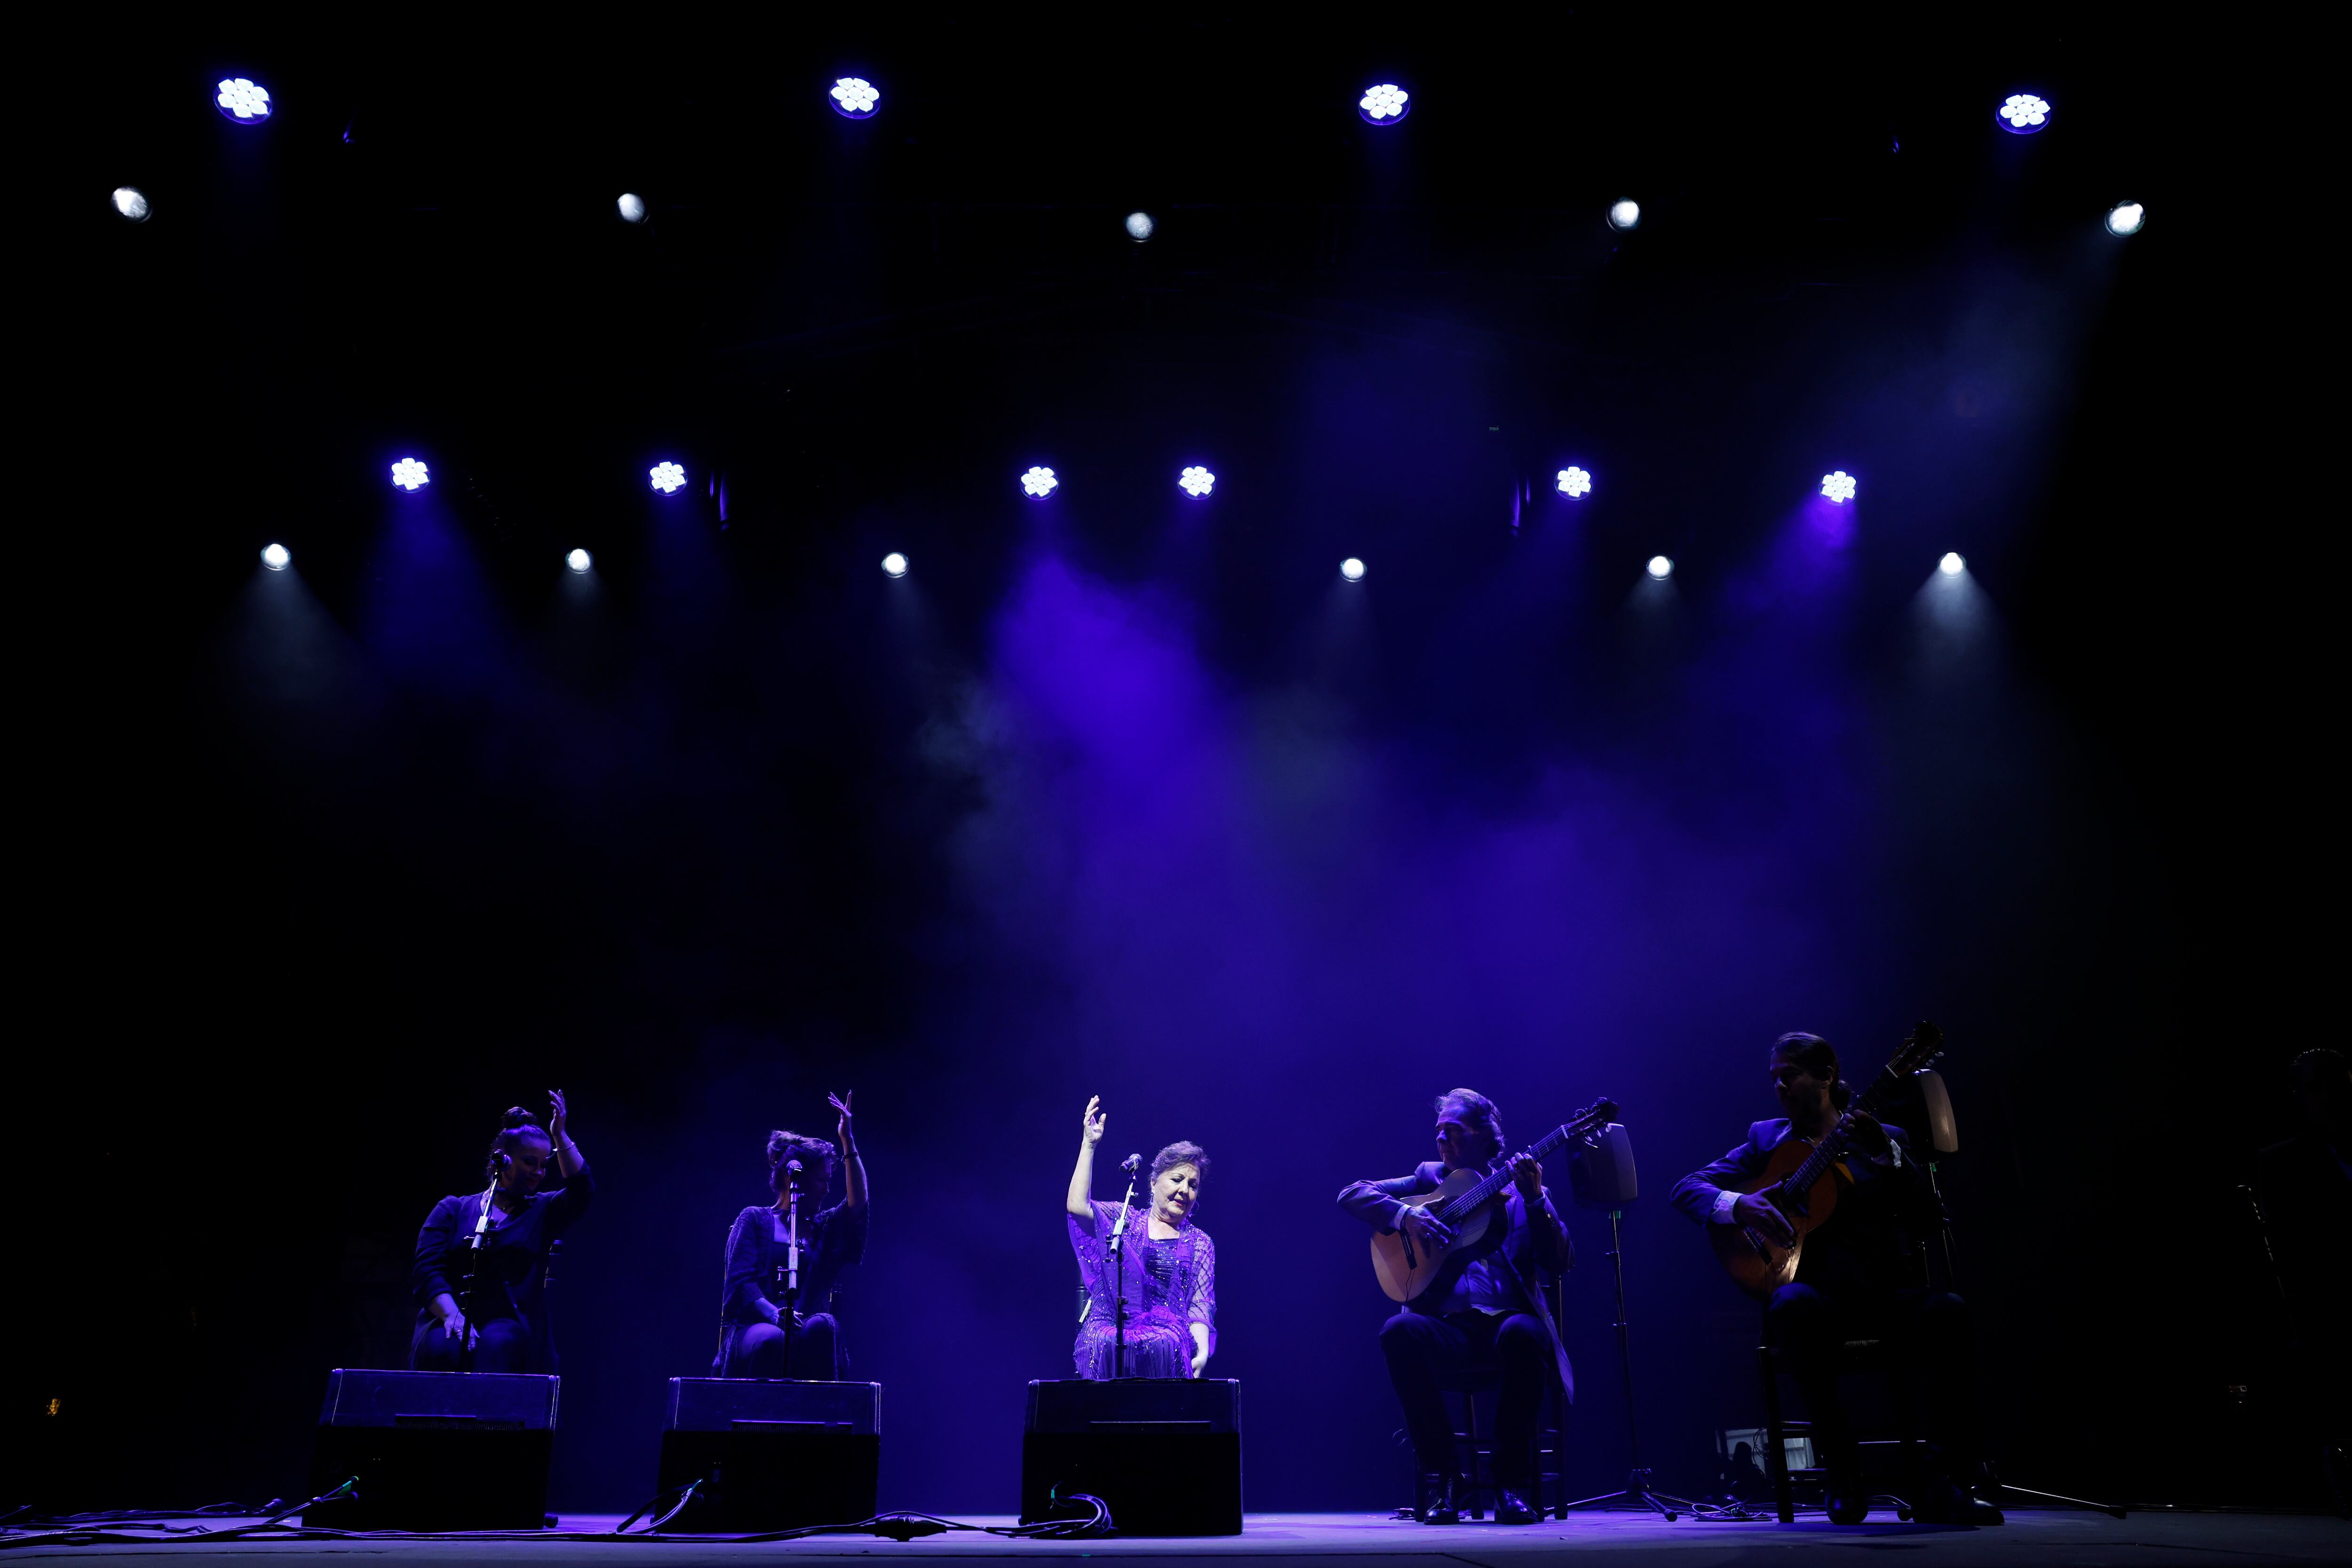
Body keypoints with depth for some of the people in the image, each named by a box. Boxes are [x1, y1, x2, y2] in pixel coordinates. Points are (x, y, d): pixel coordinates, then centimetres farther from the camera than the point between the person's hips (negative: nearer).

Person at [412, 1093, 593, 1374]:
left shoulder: (543, 1212, 18)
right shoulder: (453, 1210, 15)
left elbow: (583, 1189, -2)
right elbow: (428, 1269, 2)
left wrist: (559, 1136, -4)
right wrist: (452, 1315, -17)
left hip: (511, 1326, 0)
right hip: (448, 1322, 0)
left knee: (499, 1344, -37)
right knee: (442, 1349, -37)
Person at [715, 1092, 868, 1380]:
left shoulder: (824, 1229, 25)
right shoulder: (755, 1219, 13)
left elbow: (858, 1202, 5)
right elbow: (740, 1280, -1)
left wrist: (847, 1141, 0)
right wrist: (772, 1313, -22)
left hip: (807, 1338, 3)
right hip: (752, 1329, -3)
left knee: (822, 1325, -35)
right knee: (771, 1339, -40)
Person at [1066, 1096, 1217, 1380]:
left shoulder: (1201, 1243, 18)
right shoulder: (1123, 1219, 17)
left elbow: (1201, 1306, 8)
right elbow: (1078, 1207, -2)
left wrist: (1202, 1351, -13)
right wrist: (1089, 1144, -5)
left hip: (1167, 1332, 0)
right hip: (1110, 1327, 0)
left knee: (1162, 1346, -38)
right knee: (1106, 1345, -37)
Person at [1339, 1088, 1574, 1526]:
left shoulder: (1521, 1189, 15)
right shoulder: (1430, 1178, 18)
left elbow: (1561, 1263, 2)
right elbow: (1351, 1195, 9)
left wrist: (1534, 1199, -11)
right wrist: (1406, 1215, -8)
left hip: (1509, 1319, -1)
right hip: (1448, 1325, 1)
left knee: (1523, 1335, -36)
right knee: (1399, 1332, -31)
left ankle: (1512, 1483, -18)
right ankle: (1446, 1477, -16)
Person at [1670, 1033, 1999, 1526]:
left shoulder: (1883, 1138, 16)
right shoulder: (1766, 1140, 16)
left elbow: (1930, 1222, 3)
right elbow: (1686, 1189, 6)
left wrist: (1888, 1154, -10)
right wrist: (1737, 1205, -15)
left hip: (1883, 1289, 1)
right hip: (1815, 1286, -1)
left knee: (1947, 1310, -32)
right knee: (1794, 1304, -37)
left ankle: (1941, 1484, -23)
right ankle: (1844, 1475, -23)